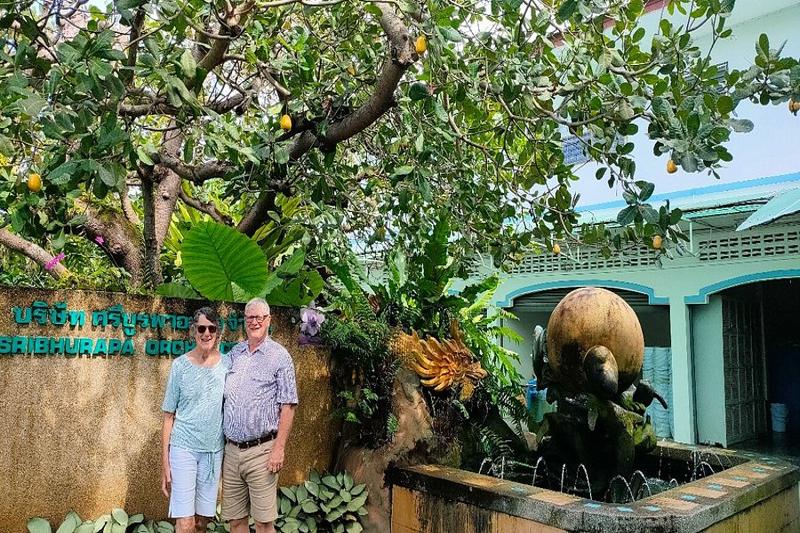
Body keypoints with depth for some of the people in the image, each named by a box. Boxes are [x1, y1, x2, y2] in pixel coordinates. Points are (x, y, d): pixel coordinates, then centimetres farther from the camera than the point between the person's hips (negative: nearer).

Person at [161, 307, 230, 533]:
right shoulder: (180, 365, -4)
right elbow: (169, 415, -1)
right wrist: (165, 463, -4)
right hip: (184, 448, -3)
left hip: (214, 450, 3)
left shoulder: (227, 364, 2)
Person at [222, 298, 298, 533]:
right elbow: (223, 400, 18)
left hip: (261, 450, -5)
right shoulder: (234, 354, 11)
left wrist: (279, 448, -13)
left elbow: (287, 406, -7)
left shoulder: (279, 356, -4)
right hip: (231, 450, 5)